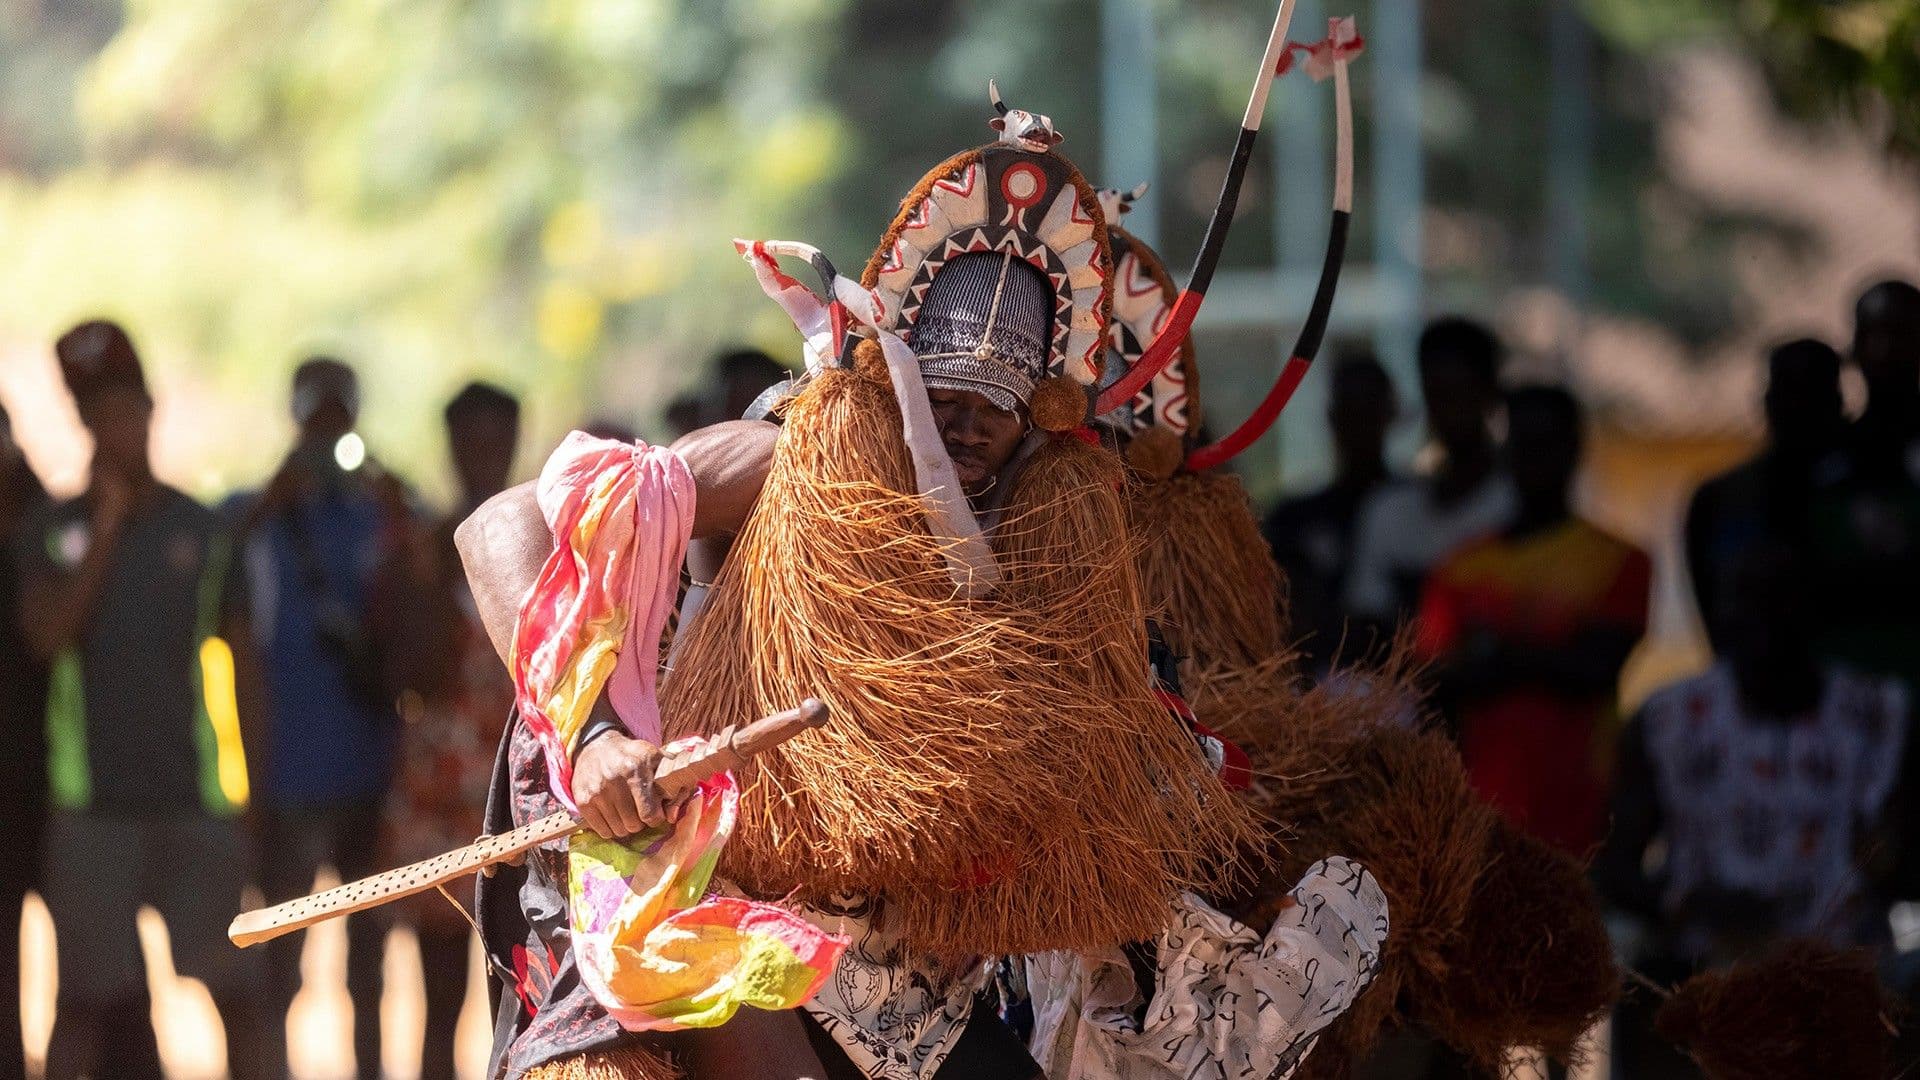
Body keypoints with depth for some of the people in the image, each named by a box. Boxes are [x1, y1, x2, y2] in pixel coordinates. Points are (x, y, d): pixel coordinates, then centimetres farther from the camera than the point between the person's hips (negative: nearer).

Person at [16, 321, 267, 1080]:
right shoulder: (53, 532, 4)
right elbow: (46, 634, -11)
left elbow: (243, 660, 8)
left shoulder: (203, 531, 5)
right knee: (87, 995, 2)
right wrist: (105, 529, -11)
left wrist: (257, 782, 3)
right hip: (91, 801, -1)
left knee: (235, 985, -1)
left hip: (195, 796, 1)